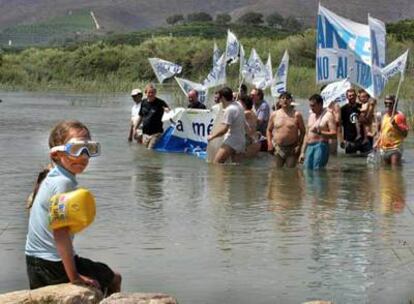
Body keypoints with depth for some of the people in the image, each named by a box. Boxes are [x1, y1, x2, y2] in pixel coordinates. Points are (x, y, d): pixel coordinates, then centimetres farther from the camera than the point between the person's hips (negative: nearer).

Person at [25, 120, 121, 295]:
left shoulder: (49, 178, 7)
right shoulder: (64, 183, -21)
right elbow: (60, 233, -27)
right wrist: (74, 277, -24)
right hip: (55, 266, -9)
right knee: (114, 279, 12)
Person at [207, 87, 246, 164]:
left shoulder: (229, 109, -14)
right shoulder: (239, 107, 13)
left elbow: (224, 129, -19)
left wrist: (212, 136, -8)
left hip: (231, 142, -9)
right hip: (241, 142, 9)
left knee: (216, 162, -14)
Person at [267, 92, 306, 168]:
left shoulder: (296, 115, 0)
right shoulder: (274, 115, 7)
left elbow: (303, 131, 2)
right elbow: (269, 130, 15)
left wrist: (299, 145, -8)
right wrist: (269, 143, 1)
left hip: (292, 149, -2)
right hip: (277, 148, 3)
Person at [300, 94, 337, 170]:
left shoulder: (328, 115, -3)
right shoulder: (311, 116, 21)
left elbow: (334, 134, -12)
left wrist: (320, 132, -25)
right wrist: (303, 152, 19)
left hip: (321, 146, -7)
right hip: (309, 147, 7)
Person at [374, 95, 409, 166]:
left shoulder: (399, 116, -8)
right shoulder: (384, 116, 15)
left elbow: (405, 133, -15)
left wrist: (395, 125, -27)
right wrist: (377, 142, 14)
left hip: (395, 149, -8)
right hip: (384, 149, 8)